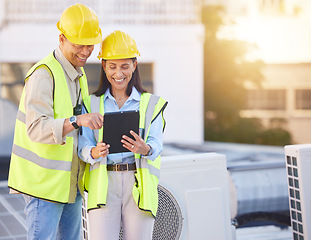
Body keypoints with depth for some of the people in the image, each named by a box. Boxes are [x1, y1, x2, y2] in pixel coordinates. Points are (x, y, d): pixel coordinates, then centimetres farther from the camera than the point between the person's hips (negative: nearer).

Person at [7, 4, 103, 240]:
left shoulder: (79, 74, 12)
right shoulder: (43, 74, -17)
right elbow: (37, 129, -28)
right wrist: (77, 120, -42)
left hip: (71, 182, 9)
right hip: (44, 182, -9)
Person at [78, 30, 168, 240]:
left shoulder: (151, 104, 11)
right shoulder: (91, 104, 13)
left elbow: (156, 144, -2)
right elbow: (83, 147, 3)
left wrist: (145, 149, -25)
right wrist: (94, 152, -20)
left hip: (138, 184, 0)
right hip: (103, 184, 0)